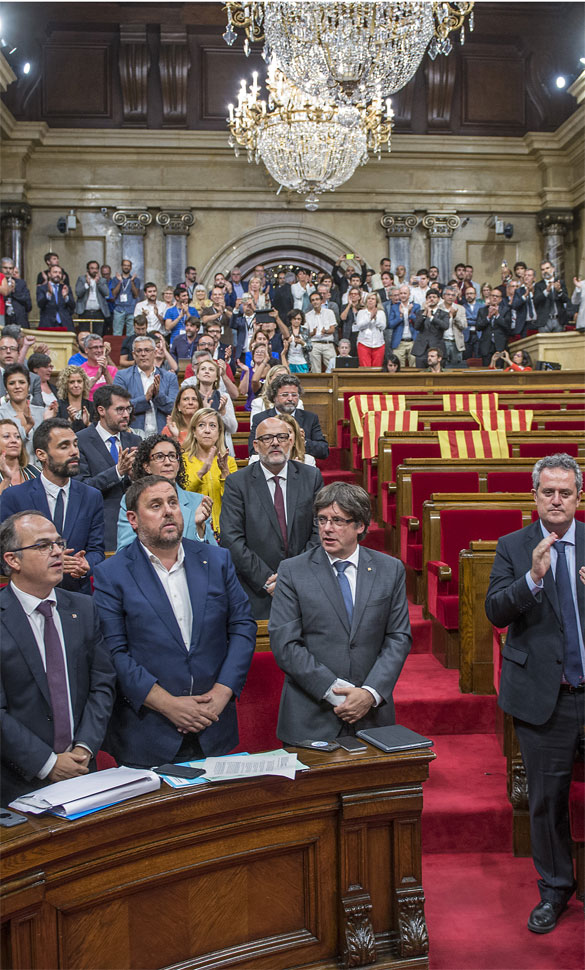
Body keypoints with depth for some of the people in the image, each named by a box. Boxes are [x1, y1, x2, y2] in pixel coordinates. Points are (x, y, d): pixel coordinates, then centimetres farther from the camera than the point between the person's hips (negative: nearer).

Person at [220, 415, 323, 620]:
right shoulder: (237, 483, -2)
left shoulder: (311, 477, 5)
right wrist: (267, 580, -15)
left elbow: (320, 531, 1)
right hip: (256, 593, -2)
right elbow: (232, 539, -9)